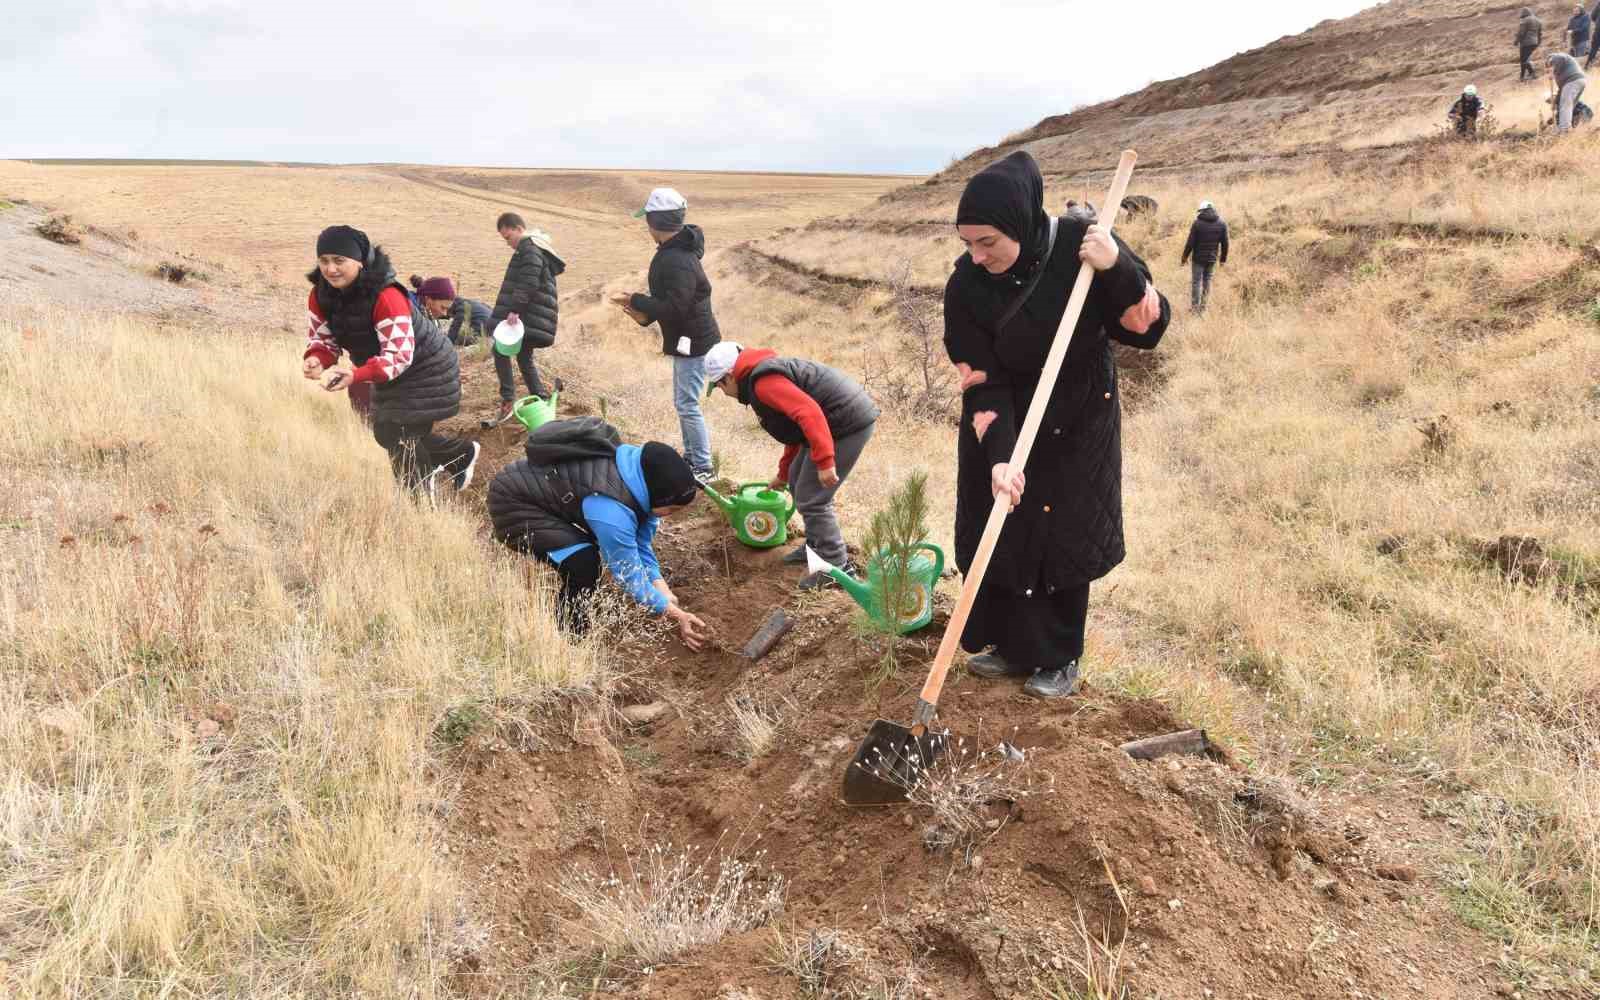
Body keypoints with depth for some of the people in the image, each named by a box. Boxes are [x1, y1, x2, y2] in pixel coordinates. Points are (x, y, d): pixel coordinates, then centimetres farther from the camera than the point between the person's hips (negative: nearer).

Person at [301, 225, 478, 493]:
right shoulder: (321, 295, -13)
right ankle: (462, 454, 38)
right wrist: (316, 359, -27)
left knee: (402, 442, -10)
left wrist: (356, 376, -50)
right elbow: (323, 338, -3)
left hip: (425, 369, -9)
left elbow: (399, 356, -37)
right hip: (389, 373, 9)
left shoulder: (386, 297, -36)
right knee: (386, 433, 19)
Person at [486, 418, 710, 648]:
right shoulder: (611, 510, -36)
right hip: (512, 503, -9)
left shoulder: (642, 468, -10)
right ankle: (569, 635, -3)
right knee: (583, 564, -25)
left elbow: (642, 544, -2)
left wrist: (665, 594, -9)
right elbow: (629, 575, -24)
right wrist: (677, 614, -16)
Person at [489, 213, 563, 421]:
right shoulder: (538, 246, 20)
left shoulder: (530, 249, -14)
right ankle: (540, 397, 17)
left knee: (501, 349, -10)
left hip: (527, 316, -11)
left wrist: (515, 308, -29)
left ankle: (508, 398, -12)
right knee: (524, 356, 15)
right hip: (531, 316, 11)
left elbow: (528, 283, -25)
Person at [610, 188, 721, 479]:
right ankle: (691, 458, 30)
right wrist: (646, 314, 2)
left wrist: (636, 301, -17)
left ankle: (702, 469, 4)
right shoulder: (674, 252, 9)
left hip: (694, 343, -10)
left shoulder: (677, 261, -25)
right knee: (683, 403, 18)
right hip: (686, 340, 10)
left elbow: (674, 308, -27)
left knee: (687, 406, -5)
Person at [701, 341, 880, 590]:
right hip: (837, 422, 11)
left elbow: (809, 412, -31)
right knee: (798, 481, 22)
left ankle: (838, 567, 5)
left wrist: (824, 461, -32)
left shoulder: (763, 382, -18)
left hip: (849, 424, -11)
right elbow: (794, 427, 28)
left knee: (811, 499, -5)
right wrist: (784, 473, 38)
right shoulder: (768, 373, 17)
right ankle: (816, 546, 35)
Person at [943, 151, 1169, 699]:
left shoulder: (1082, 245, -22)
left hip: (1079, 426, -1)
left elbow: (1150, 326, -17)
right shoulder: (966, 286, -20)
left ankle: (1059, 657, 23)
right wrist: (999, 457, -31)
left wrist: (1117, 268, -33)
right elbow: (982, 380, -20)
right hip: (1006, 426, 2)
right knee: (1000, 534, 8)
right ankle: (1012, 644, 29)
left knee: (1062, 540, 5)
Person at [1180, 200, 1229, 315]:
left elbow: (1190, 243, -10)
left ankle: (1195, 308, 5)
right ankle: (1203, 308, 15)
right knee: (1207, 282, 12)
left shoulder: (1197, 223, -11)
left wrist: (1184, 257, 0)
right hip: (1212, 259, 3)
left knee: (1196, 282, 5)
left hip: (1198, 258, -3)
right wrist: (1223, 258, 14)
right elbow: (1225, 243, 3)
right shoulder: (1222, 224, 0)